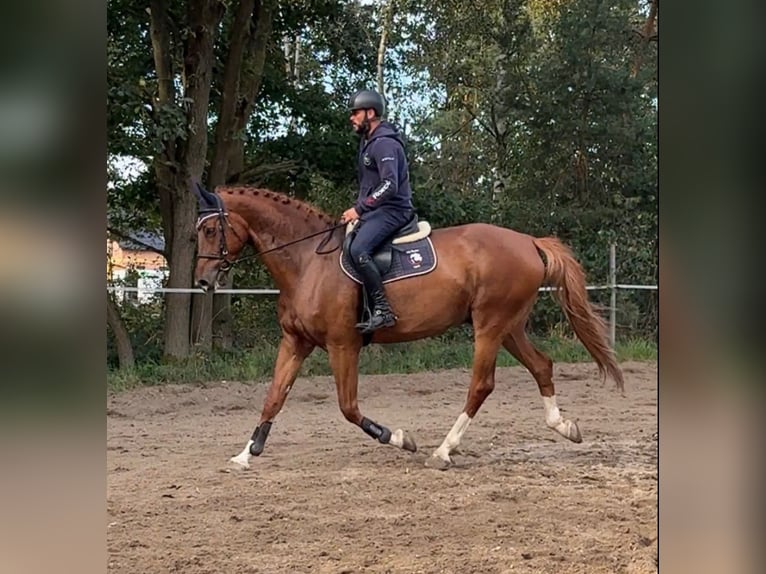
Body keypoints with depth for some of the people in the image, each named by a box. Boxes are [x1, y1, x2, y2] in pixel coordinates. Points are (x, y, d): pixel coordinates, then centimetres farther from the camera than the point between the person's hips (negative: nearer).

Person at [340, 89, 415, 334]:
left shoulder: (385, 143, -14)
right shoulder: (367, 142, 19)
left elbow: (389, 185, -24)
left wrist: (359, 208, -23)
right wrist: (358, 209, 12)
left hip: (392, 210, -11)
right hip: (374, 210, 11)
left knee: (358, 250, -31)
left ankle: (383, 310, -32)